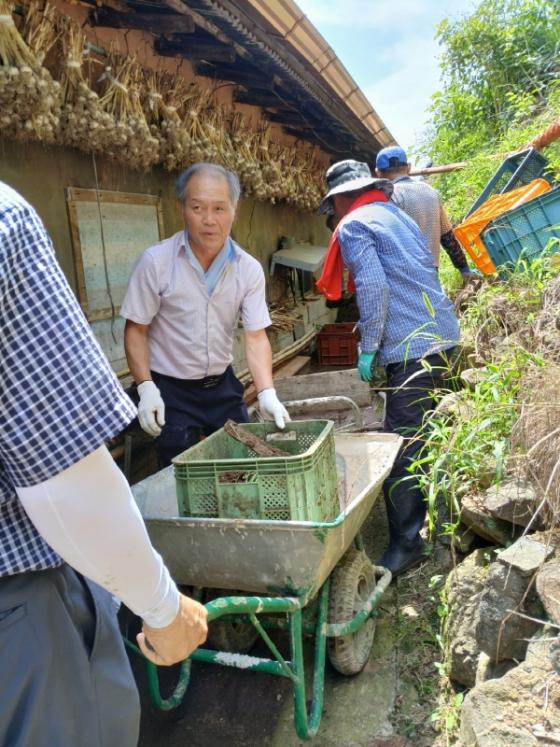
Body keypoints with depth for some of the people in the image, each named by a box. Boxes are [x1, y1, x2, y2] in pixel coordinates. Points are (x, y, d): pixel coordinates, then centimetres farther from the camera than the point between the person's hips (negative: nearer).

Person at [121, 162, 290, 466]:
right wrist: (146, 388, -17)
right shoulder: (155, 262, -15)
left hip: (223, 385, 3)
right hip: (170, 390, -3)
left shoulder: (249, 269, -7)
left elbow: (256, 337, -9)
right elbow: (136, 329, -8)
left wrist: (267, 393, -22)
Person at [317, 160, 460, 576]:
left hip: (413, 348, -9)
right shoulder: (399, 216, 22)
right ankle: (437, 518, 37)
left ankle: (407, 543, 4)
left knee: (402, 447, -4)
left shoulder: (353, 225, -3)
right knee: (427, 434, 21)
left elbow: (373, 288, -16)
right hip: (444, 336, 9)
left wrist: (368, 349, -9)